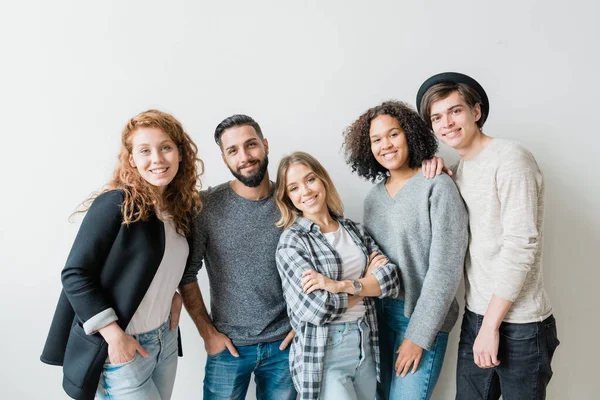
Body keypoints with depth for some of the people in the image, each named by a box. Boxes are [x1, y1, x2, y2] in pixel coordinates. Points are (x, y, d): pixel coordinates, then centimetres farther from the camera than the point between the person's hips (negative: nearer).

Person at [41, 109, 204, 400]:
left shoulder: (182, 207, 2)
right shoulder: (115, 204, -18)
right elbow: (75, 274, -18)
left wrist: (174, 296, -2)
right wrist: (114, 334, -20)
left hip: (166, 340, 7)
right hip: (120, 349, -6)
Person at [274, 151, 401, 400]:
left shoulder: (354, 229, 4)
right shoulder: (291, 242, -11)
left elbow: (392, 279, -5)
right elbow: (319, 309, -19)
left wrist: (340, 285, -19)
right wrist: (368, 282, -7)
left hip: (366, 346, 5)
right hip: (323, 355, -5)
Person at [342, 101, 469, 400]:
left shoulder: (437, 187, -12)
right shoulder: (373, 197, 7)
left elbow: (445, 268, -15)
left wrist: (419, 335, -14)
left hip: (423, 318, -5)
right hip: (379, 314, 6)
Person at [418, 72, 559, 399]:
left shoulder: (511, 159, -13)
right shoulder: (458, 170, 9)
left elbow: (521, 246, -18)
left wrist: (491, 326, -16)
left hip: (519, 324, -6)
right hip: (475, 315, 7)